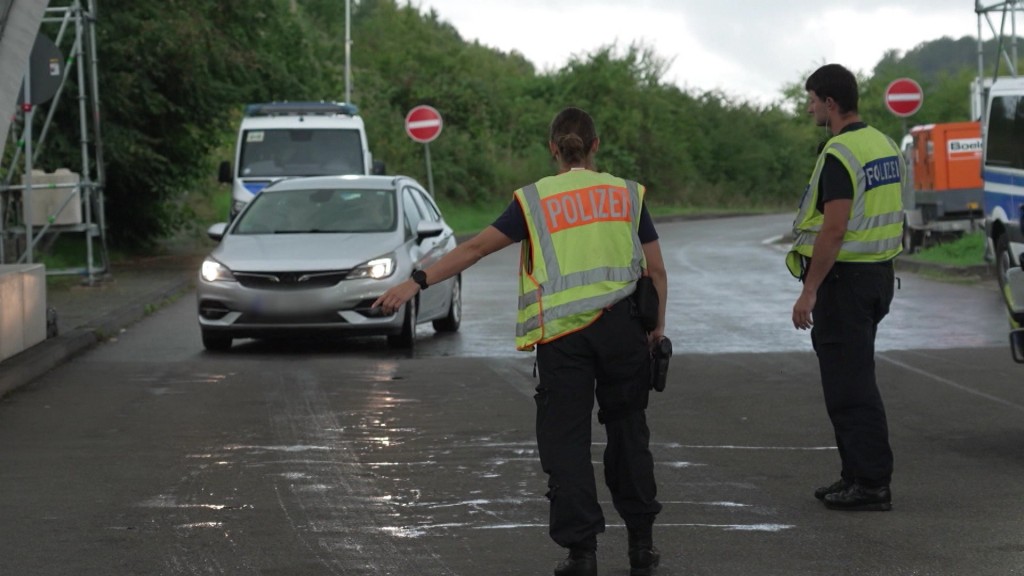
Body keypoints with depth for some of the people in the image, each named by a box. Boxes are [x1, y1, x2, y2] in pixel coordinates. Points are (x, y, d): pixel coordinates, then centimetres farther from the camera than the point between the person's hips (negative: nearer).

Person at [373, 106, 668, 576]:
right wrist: (658, 326, 13)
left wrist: (416, 282, -3)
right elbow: (656, 269, 4)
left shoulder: (534, 199, 1)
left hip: (562, 335, -2)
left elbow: (476, 247, -4)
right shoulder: (627, 194, 6)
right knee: (627, 431, 15)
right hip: (622, 326, 2)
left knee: (566, 441, 3)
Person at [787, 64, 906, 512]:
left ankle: (871, 484, -4)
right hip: (879, 274, 10)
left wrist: (809, 291, -20)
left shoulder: (840, 155, -18)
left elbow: (834, 229, -23)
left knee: (848, 385, -5)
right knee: (854, 379, 17)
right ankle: (858, 475, 22)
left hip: (843, 278, -10)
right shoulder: (885, 146, 12)